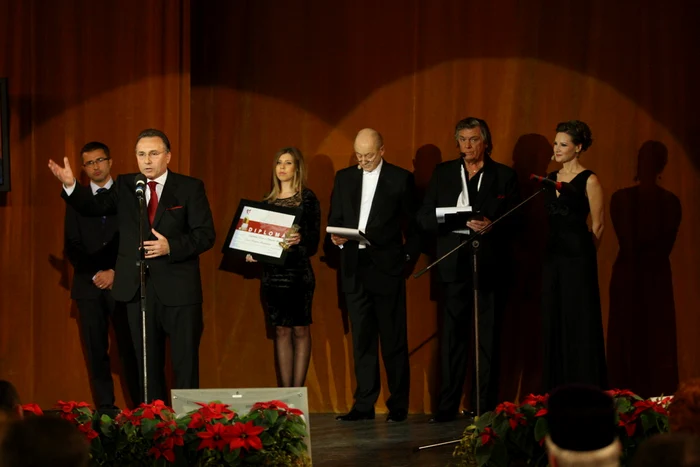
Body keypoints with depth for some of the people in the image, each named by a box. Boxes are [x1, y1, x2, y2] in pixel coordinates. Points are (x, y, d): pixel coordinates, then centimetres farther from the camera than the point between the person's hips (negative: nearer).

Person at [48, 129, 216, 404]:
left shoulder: (190, 188, -2)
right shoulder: (125, 186, 9)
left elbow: (205, 235, -7)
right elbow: (93, 206, 7)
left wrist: (171, 247, -21)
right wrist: (70, 185, -11)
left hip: (179, 289, -4)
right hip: (138, 288, 4)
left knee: (185, 362, 1)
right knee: (147, 364, 10)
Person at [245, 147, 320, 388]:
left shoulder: (307, 199, -1)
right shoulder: (268, 200, 13)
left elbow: (314, 239, -7)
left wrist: (300, 239, -27)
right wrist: (252, 253, -2)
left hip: (298, 271, -5)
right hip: (272, 272, 5)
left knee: (300, 330, -1)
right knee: (281, 330, 5)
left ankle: (297, 392, 1)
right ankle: (284, 392, 6)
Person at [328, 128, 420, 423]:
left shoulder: (400, 179, 1)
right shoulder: (344, 178, 12)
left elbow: (414, 224, 3)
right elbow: (334, 219, 14)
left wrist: (408, 258, -4)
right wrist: (337, 238, -6)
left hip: (387, 269, -4)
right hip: (354, 269, 4)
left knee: (393, 340, 0)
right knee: (362, 340, 6)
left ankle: (398, 405, 6)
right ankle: (364, 404, 8)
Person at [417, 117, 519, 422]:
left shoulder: (504, 176, 7)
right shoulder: (443, 173, 11)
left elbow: (515, 219, 2)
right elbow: (424, 217, 5)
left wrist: (491, 225, -18)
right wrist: (454, 221, -14)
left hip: (491, 266, -1)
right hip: (454, 264, 1)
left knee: (488, 337, 2)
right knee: (453, 336, 1)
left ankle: (485, 406, 7)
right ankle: (447, 406, 3)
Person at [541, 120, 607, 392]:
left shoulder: (588, 181, -6)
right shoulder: (549, 179, 12)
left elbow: (597, 226, -5)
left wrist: (580, 250, 1)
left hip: (578, 257, -7)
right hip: (553, 256, 7)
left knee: (580, 322, -4)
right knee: (553, 323, 7)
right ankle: (557, 394, 13)